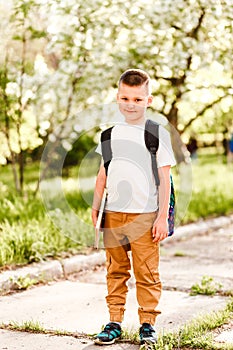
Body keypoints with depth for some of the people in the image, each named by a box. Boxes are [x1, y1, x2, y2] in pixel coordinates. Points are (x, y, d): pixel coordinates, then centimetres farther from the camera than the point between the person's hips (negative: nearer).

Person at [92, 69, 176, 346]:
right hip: (113, 214, 4)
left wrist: (163, 216, -7)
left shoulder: (157, 133, -2)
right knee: (116, 272, 10)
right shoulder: (111, 133, 10)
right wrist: (95, 209, 12)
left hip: (145, 215, -4)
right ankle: (114, 322, 18)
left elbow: (164, 178, -3)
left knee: (147, 273, 1)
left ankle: (147, 324, 12)